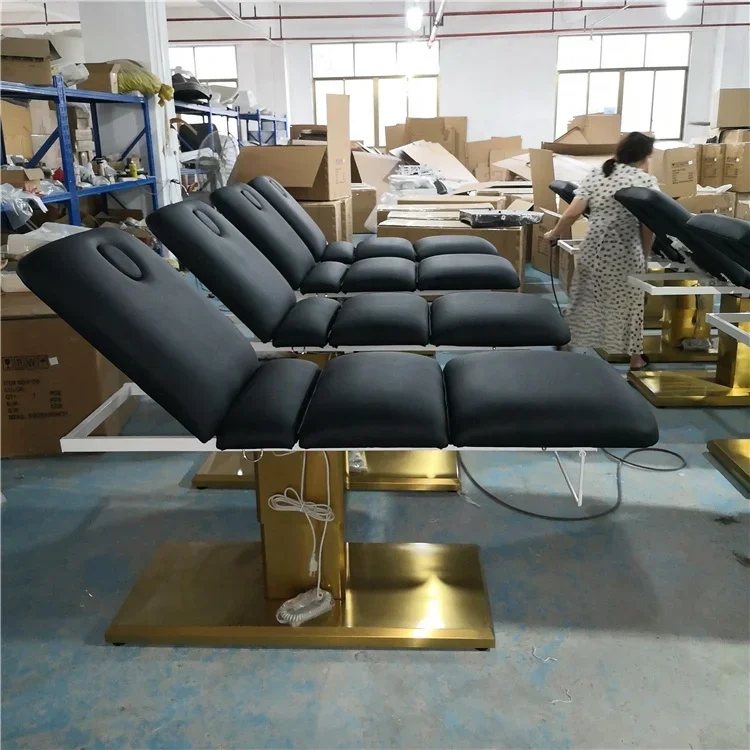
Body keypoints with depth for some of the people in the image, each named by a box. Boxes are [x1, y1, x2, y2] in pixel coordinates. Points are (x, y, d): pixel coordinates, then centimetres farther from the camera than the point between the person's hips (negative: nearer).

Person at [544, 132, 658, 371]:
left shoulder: (595, 174, 6)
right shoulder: (647, 180, -3)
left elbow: (572, 213, -2)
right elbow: (649, 226, -6)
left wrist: (554, 234, 14)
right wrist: (645, 255, 8)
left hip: (593, 249, 3)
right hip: (626, 254, -2)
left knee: (584, 299, 15)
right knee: (628, 303, 13)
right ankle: (635, 358, 28)